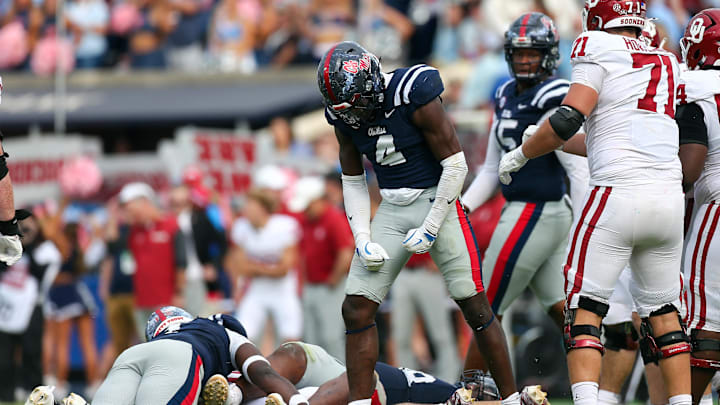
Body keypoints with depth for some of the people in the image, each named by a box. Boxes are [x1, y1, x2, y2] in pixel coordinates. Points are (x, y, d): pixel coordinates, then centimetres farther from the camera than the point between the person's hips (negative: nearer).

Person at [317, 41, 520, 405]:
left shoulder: (414, 97, -20)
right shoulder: (345, 117, -1)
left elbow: (455, 164, -15)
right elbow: (353, 181, 12)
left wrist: (431, 229, -13)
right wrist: (363, 239, 0)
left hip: (437, 202, -5)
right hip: (392, 210, 5)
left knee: (475, 307, -5)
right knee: (356, 309, -5)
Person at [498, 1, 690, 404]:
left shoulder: (600, 48, 0)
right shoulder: (667, 64, 21)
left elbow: (569, 119, -10)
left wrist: (521, 154, 7)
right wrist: (553, 143, 37)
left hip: (618, 193, -6)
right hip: (670, 197, 6)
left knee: (584, 310, -2)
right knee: (663, 311, 15)